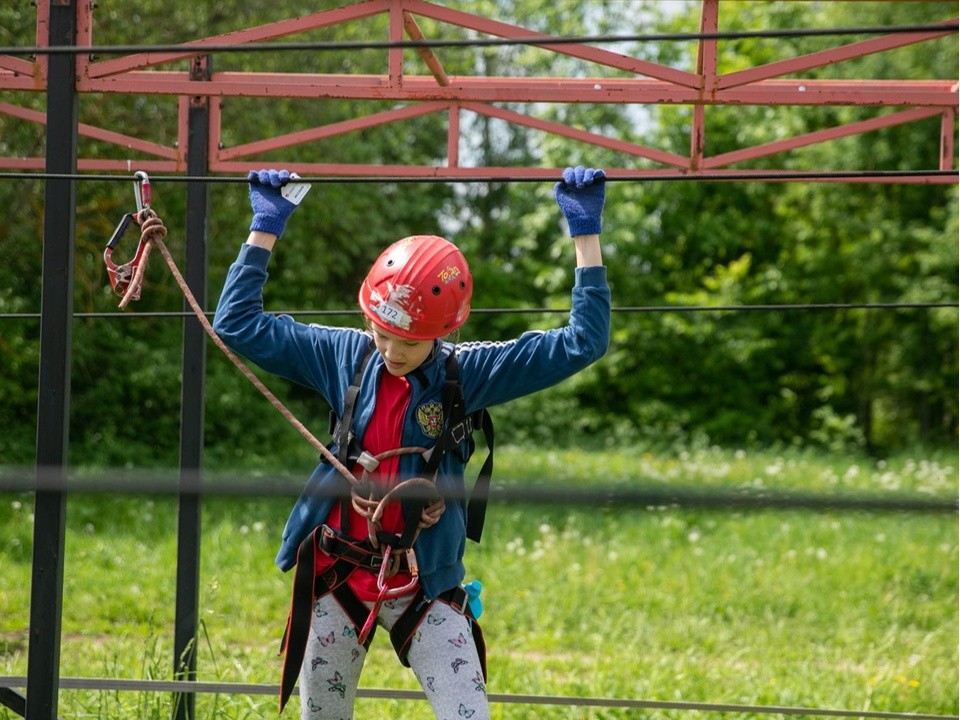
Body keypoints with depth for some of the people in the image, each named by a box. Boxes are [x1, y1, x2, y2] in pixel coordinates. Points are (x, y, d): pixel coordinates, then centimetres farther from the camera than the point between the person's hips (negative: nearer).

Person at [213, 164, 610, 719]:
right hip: (337, 576, 2)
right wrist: (266, 227, 4)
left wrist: (585, 232, -10)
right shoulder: (346, 356, 0)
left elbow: (582, 343, -9)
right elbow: (239, 324, 5)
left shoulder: (467, 374, -6)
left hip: (425, 586, -2)